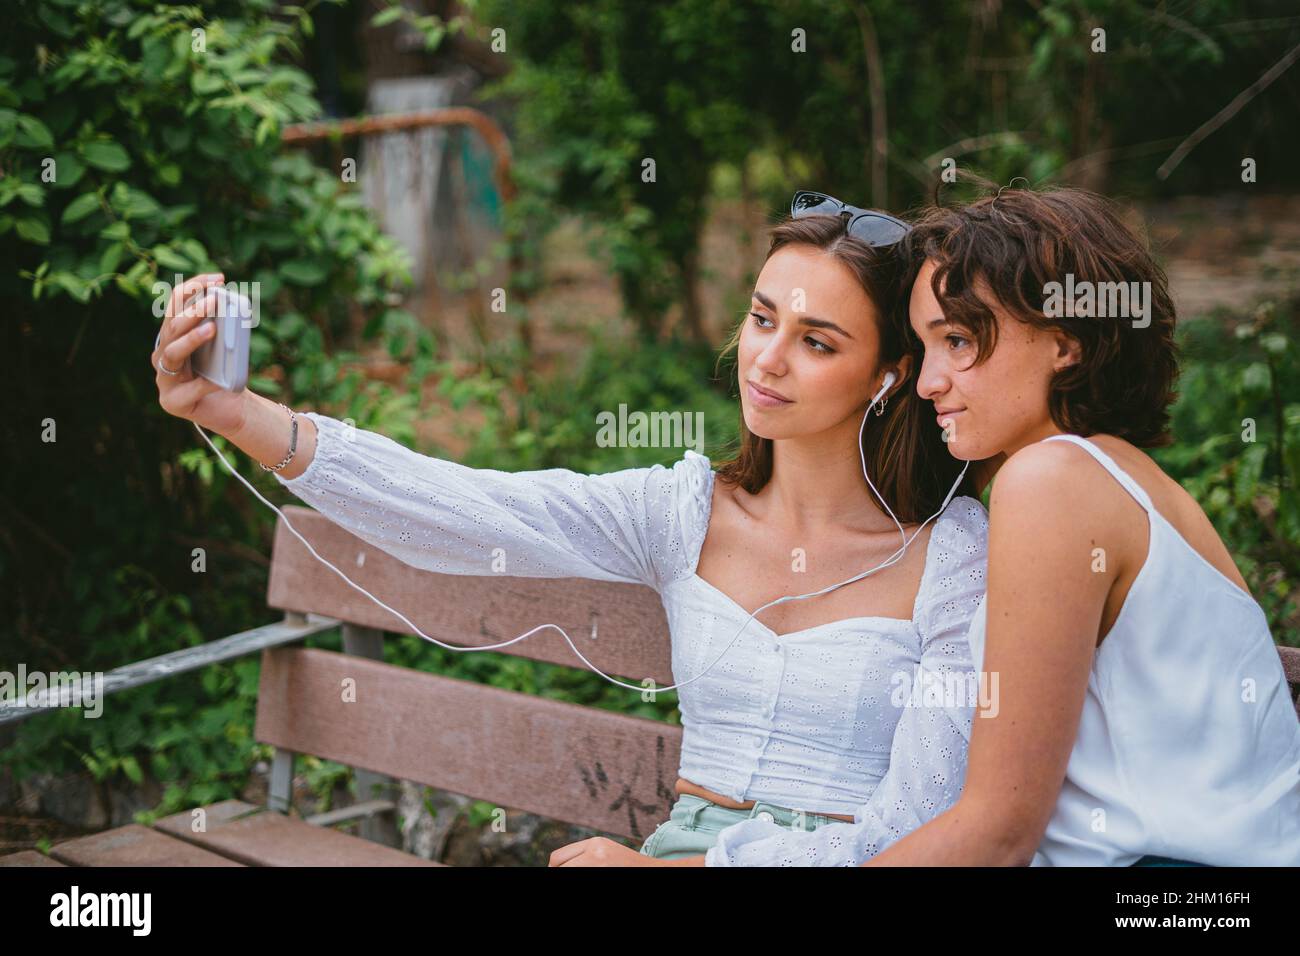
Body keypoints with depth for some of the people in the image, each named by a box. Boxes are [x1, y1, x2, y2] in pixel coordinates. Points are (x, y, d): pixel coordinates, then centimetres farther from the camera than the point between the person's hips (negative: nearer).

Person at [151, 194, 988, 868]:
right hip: (685, 846, 3)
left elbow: (916, 825, -9)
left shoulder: (957, 550, -7)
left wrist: (663, 865, -14)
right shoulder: (684, 511, 2)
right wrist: (242, 416, -24)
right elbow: (464, 512, -12)